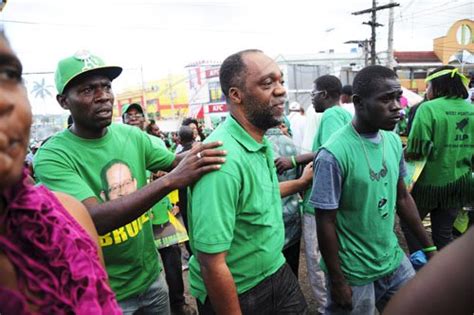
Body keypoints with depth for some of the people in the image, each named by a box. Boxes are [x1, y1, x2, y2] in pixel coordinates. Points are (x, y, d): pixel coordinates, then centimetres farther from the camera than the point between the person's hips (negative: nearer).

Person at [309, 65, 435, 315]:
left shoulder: (393, 141, -2)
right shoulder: (334, 154, -24)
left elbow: (403, 198, 9)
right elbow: (325, 222, -18)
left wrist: (429, 246, 12)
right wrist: (337, 282, -12)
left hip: (394, 259, 7)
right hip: (354, 273, -6)